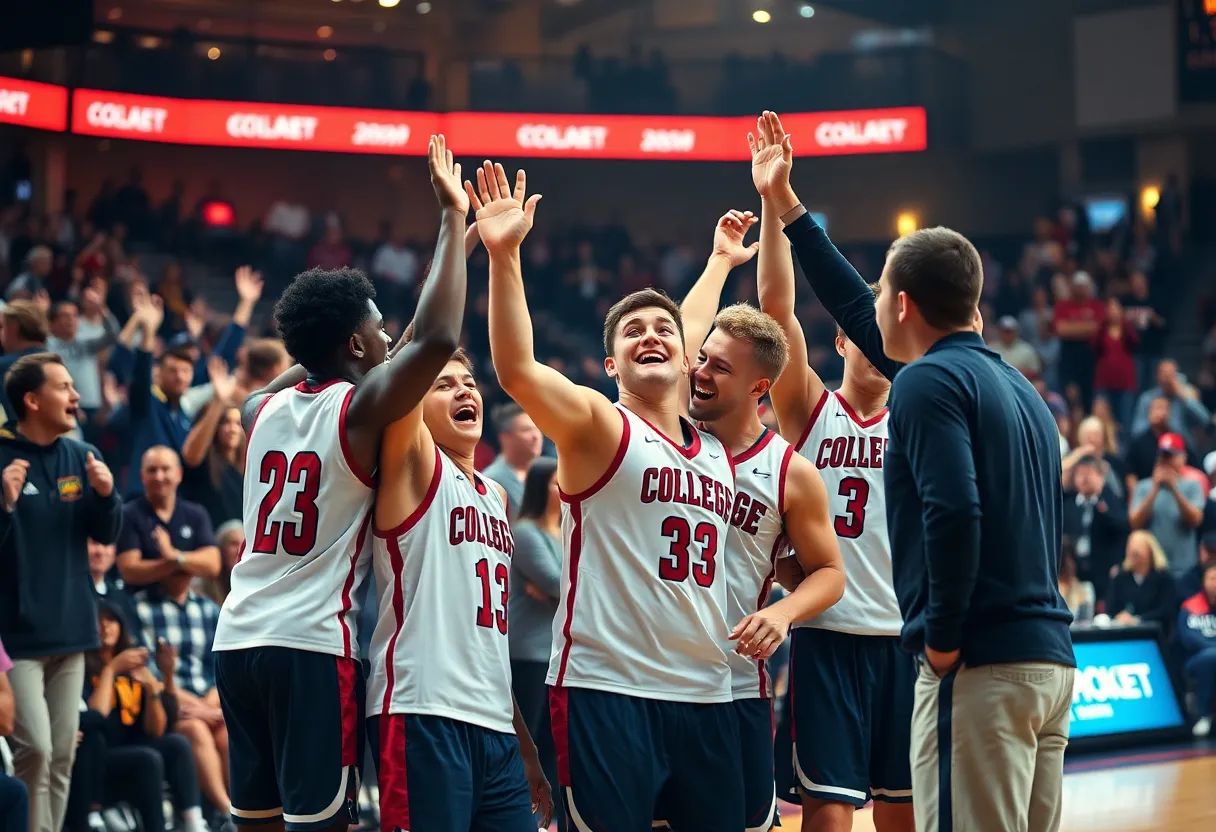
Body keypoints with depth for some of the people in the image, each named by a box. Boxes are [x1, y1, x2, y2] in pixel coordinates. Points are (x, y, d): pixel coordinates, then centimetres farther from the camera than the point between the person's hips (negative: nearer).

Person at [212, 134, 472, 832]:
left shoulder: (265, 408, 11)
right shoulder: (358, 410, -9)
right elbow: (438, 339, -19)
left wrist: (319, 349, 32)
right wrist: (453, 219, -12)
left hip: (239, 639, 7)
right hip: (313, 644, -7)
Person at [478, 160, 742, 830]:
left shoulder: (718, 454, 17)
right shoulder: (599, 428, -3)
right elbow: (516, 371, -21)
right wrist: (503, 255, -29)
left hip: (705, 697, 6)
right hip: (608, 691, -6)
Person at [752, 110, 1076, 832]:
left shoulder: (928, 381, -7)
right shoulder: (1015, 384, 20)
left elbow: (954, 511, -23)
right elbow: (860, 316, 29)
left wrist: (944, 634, -11)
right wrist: (785, 205, 33)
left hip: (981, 665, -9)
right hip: (1050, 659, 9)